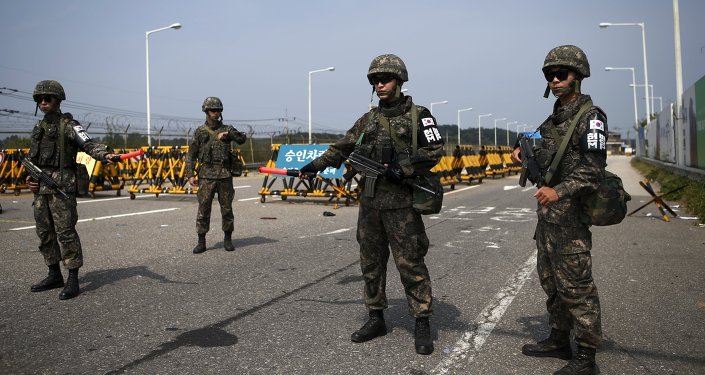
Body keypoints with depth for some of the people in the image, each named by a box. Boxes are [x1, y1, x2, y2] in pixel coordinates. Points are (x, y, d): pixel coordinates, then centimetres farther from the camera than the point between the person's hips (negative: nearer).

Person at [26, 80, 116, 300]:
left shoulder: (68, 125, -4)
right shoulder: (38, 128, 18)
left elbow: (88, 144, -19)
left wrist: (106, 155, -38)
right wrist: (29, 177, 11)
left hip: (62, 186, -8)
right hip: (40, 189, 8)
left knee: (65, 232, -9)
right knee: (44, 232, 12)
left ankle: (73, 280, -5)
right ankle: (55, 275, 24)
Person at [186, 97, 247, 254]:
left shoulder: (226, 129, 10)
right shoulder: (200, 132, 7)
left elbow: (242, 139, -3)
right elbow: (191, 155, 6)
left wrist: (229, 133, -18)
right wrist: (190, 175, -2)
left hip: (225, 175, 1)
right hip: (206, 175, -1)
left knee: (227, 208, 5)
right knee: (203, 209, -1)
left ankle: (228, 239, 17)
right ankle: (201, 242, 7)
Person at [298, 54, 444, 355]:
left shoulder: (417, 115, 0)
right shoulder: (369, 119, 14)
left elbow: (435, 150, -7)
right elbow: (343, 147, 15)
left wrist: (404, 168, -18)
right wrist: (316, 165, 5)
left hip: (401, 203, -5)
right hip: (370, 202, 6)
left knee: (410, 263, -3)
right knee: (371, 262, 11)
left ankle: (422, 325, 9)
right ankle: (376, 319, 24)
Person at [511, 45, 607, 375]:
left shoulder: (590, 116, -10)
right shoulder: (552, 120, 15)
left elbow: (593, 169, -19)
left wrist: (559, 191, -31)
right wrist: (525, 156, 7)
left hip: (570, 215, -9)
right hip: (546, 214, 9)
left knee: (576, 286, -4)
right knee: (551, 282, 16)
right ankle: (559, 341, 29)